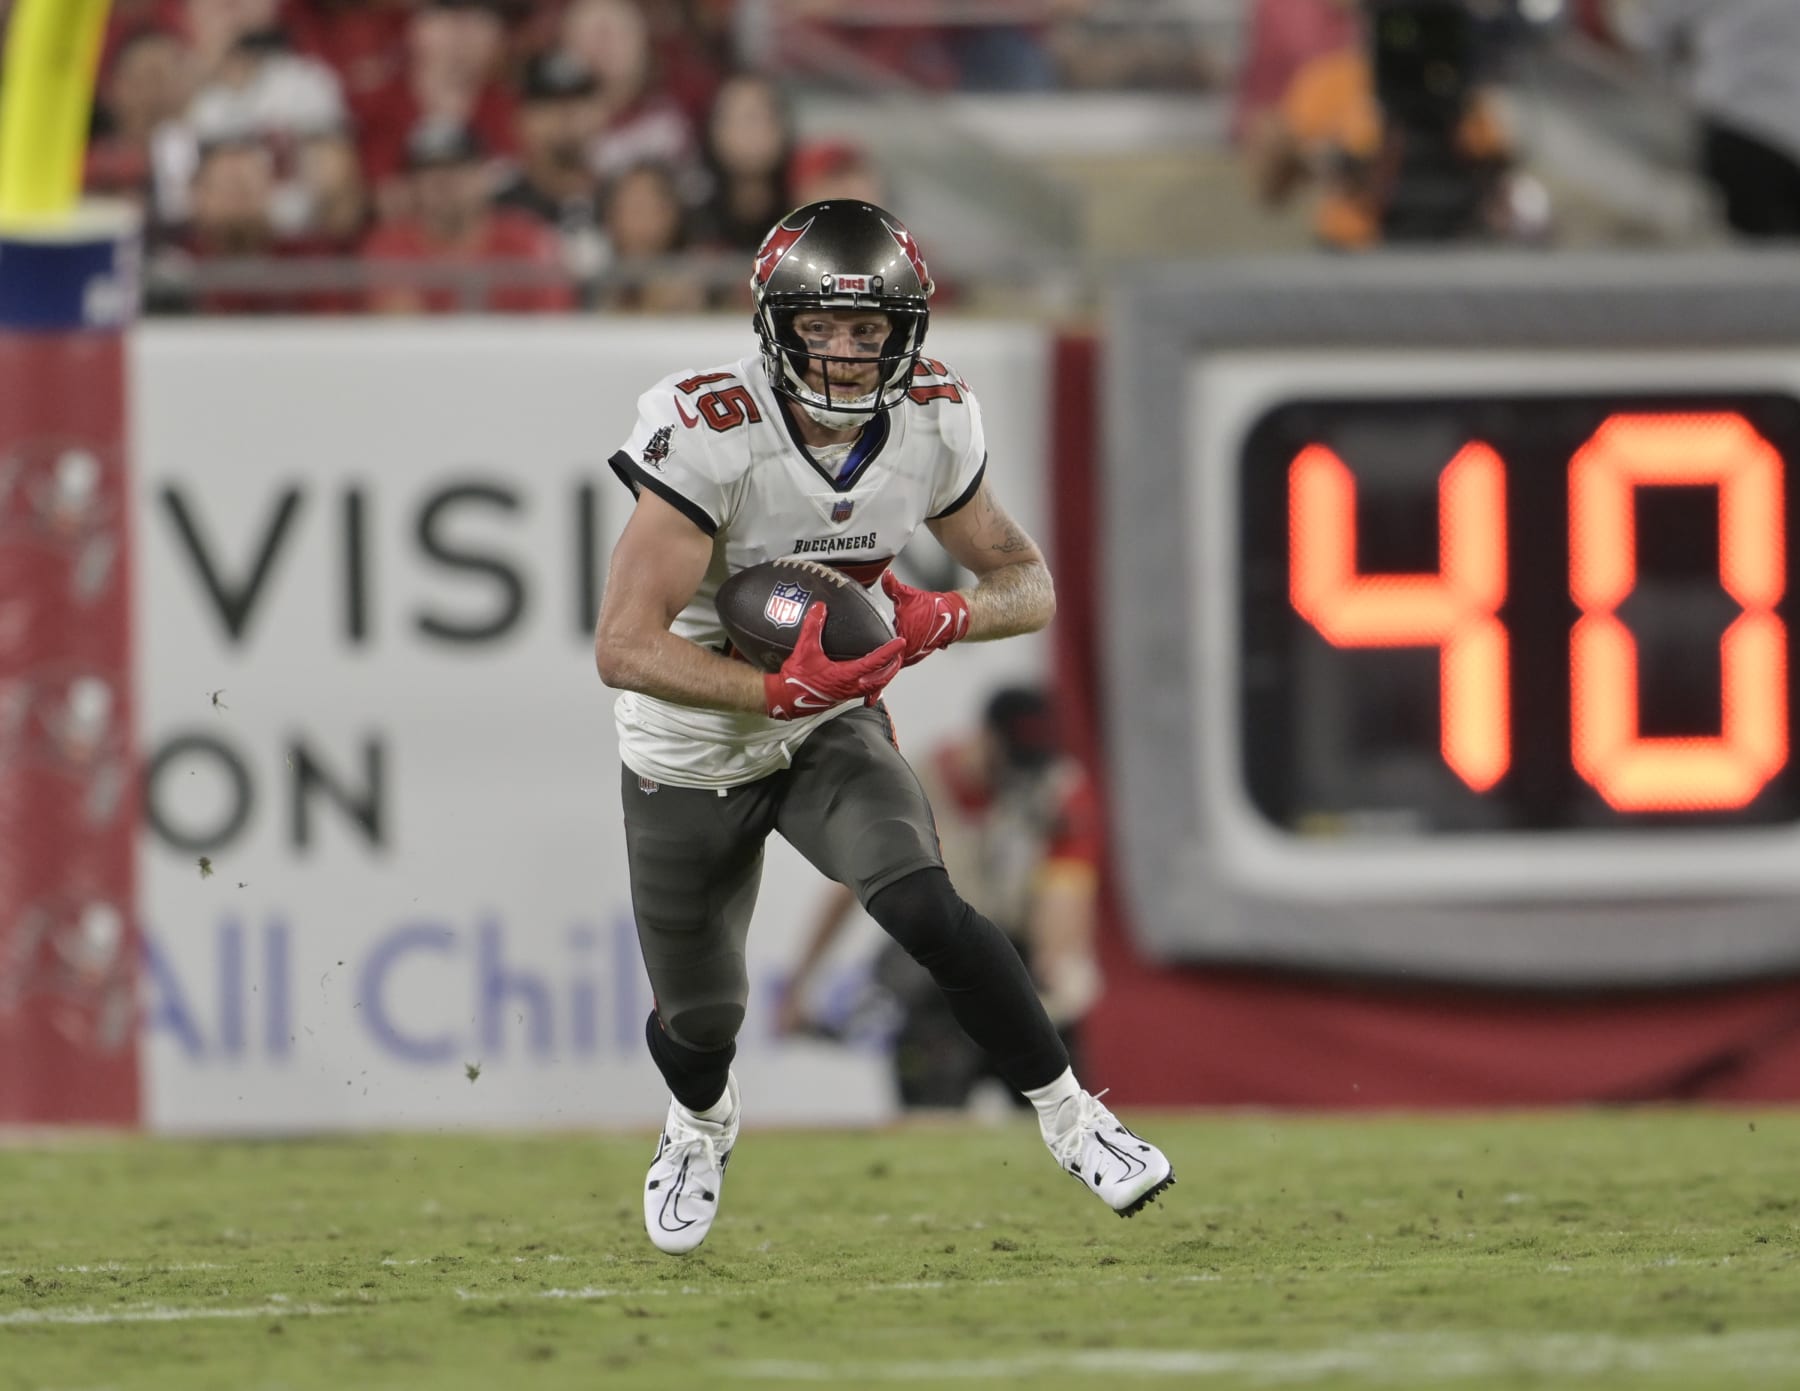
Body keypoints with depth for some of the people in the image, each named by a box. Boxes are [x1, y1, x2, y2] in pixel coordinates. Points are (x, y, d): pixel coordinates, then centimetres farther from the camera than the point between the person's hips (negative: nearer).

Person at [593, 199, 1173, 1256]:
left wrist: (941, 620, -23)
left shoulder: (931, 427, -14)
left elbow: (1028, 584, -1)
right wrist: (779, 692, -40)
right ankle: (702, 1119, 51)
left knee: (922, 906, -26)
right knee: (703, 1013, 14)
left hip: (831, 731, 2)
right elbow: (624, 646, -31)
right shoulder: (710, 437, -29)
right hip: (693, 758, -2)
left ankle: (1067, 1112, -12)